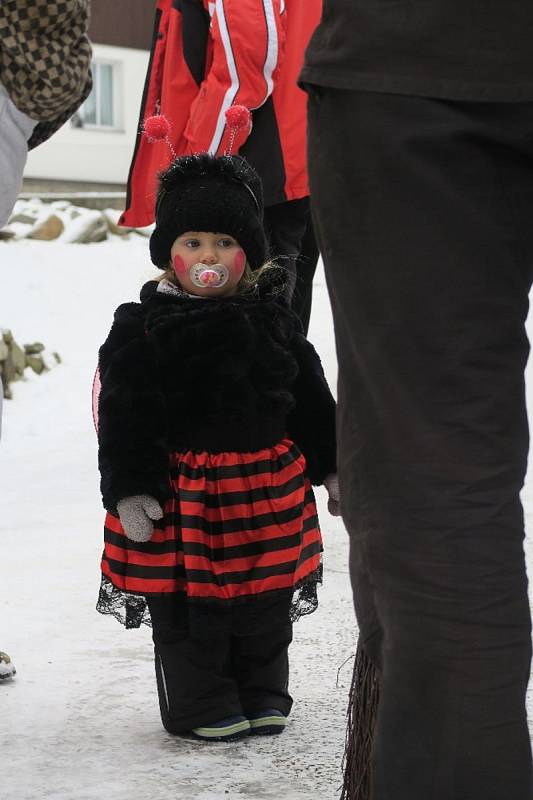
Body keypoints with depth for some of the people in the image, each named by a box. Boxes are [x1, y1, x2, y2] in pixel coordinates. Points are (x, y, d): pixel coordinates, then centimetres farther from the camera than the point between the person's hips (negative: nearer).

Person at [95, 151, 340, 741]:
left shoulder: (272, 321, 3)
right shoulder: (142, 329, -8)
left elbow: (310, 400, 11)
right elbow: (124, 418, -10)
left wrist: (331, 468, 10)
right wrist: (128, 490, -16)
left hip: (269, 485, 4)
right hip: (182, 490, -3)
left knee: (266, 603, 13)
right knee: (186, 611, 3)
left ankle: (261, 697, 29)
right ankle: (202, 707, 16)